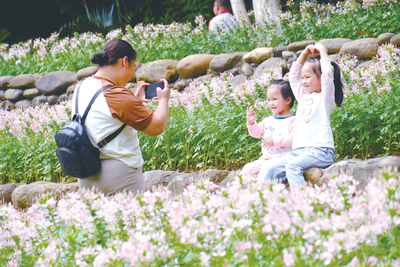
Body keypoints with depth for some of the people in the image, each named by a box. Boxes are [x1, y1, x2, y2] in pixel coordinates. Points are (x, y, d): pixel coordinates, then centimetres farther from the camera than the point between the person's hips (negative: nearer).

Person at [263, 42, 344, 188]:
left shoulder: (325, 97, 3)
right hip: (298, 151, 7)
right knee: (271, 171, -14)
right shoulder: (303, 97, 24)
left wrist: (322, 51, -1)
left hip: (319, 150, -7)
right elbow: (293, 75, 34)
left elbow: (327, 74, -13)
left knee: (293, 166, -34)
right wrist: (305, 53, 28)